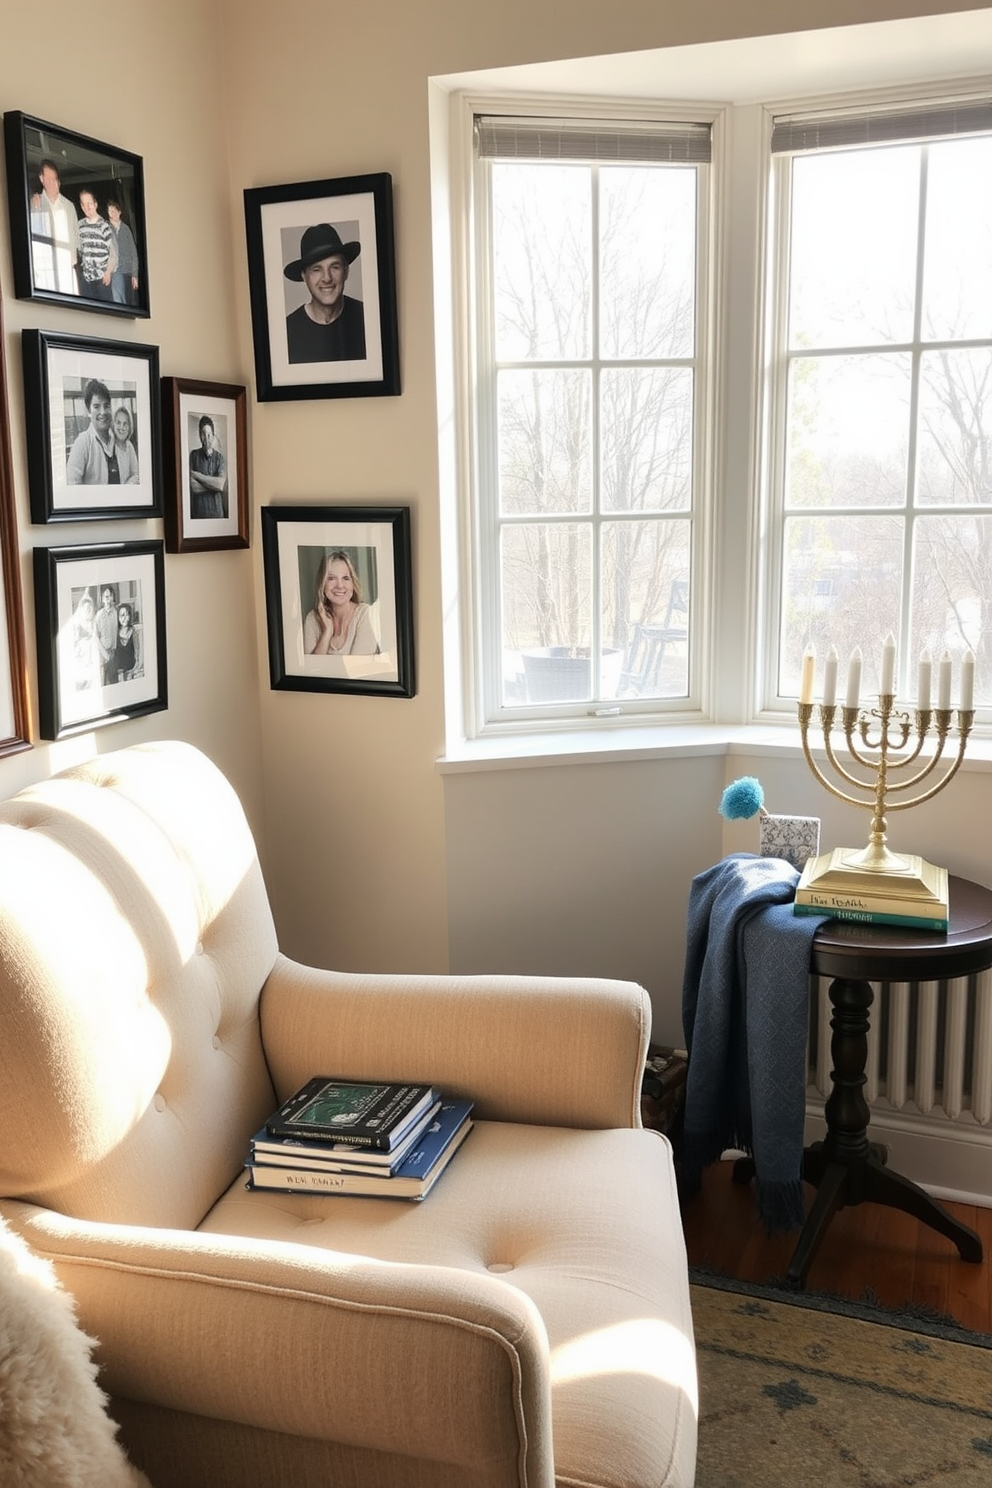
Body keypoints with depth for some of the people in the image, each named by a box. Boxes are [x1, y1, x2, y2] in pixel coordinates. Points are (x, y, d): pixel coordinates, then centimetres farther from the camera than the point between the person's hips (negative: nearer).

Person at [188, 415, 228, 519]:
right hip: (197, 513, -1)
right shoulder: (193, 456, 0)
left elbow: (221, 485, -14)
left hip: (216, 512, 1)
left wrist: (198, 475, -12)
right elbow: (193, 487, -11)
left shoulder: (220, 458, 3)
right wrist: (213, 483, -10)